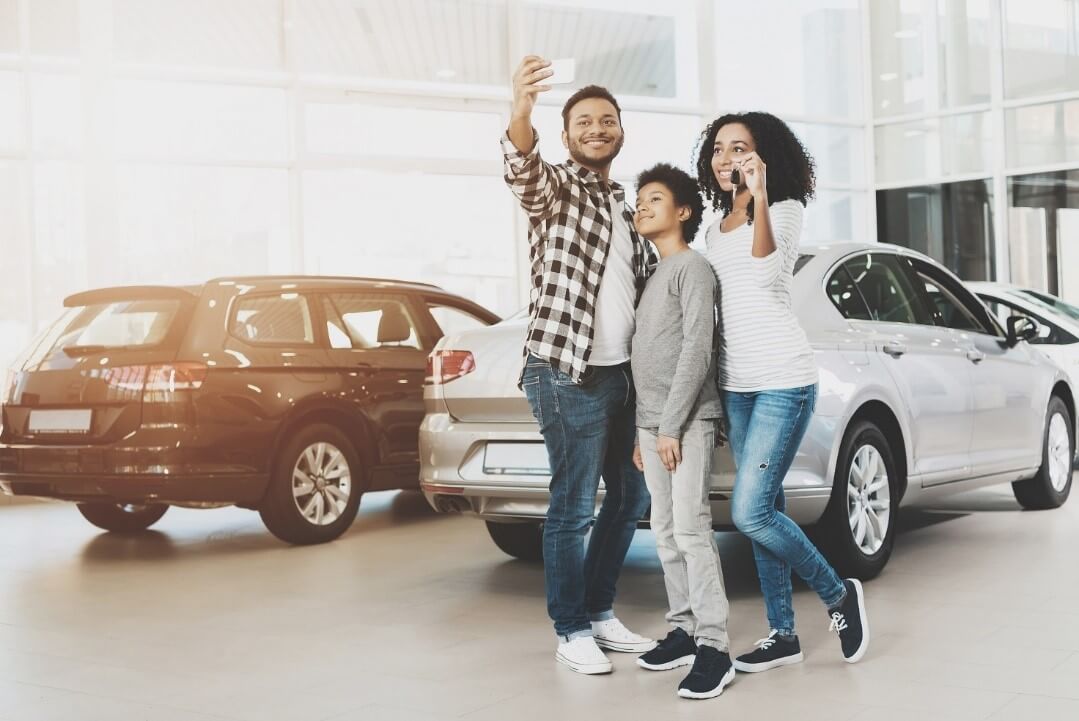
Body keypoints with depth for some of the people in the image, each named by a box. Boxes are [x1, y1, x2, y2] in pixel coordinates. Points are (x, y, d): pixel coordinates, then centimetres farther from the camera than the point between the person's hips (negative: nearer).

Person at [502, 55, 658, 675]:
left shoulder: (626, 209, 19)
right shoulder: (556, 189, -3)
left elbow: (651, 283, 26)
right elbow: (523, 170, -28)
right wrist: (521, 114, -49)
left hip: (622, 373, 8)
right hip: (568, 374, -8)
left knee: (631, 496, 15)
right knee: (575, 508, -3)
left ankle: (600, 611, 29)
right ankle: (572, 631, 10)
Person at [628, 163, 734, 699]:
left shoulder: (693, 267, -6)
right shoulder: (654, 275, 20)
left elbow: (696, 350, -14)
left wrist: (672, 425, -17)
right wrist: (643, 429, 16)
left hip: (685, 422, -8)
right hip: (652, 423, 9)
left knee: (691, 529, -13)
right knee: (665, 531, 9)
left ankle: (713, 647, -12)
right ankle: (684, 629, 16)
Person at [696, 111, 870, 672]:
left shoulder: (785, 209, -5)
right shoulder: (717, 226, 15)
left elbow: (767, 270, -24)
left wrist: (760, 195, -31)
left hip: (783, 380, -7)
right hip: (735, 383, 7)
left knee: (749, 513, -14)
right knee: (762, 511, 8)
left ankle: (839, 595, 7)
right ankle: (782, 635, 16)